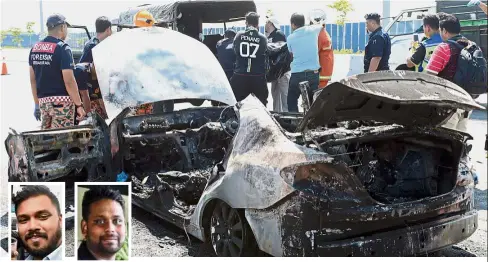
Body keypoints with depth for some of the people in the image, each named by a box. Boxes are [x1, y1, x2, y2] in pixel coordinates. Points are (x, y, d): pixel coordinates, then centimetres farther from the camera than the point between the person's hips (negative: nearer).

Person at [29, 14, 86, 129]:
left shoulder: (35, 48, 9)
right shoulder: (62, 48, -12)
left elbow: (33, 79, 12)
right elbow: (69, 81, -17)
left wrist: (37, 104, 19)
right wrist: (79, 105, -11)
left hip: (43, 101, 7)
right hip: (61, 101, -7)